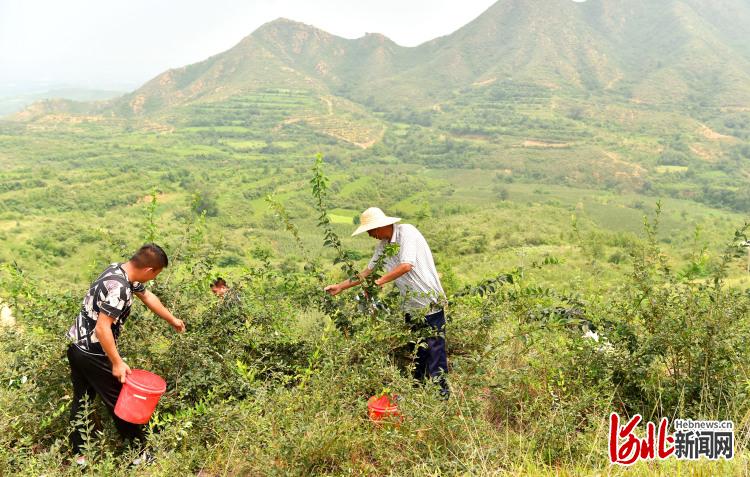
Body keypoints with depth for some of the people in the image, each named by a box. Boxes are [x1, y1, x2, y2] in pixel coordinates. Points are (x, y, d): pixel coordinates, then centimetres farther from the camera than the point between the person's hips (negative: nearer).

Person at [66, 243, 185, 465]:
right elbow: (102, 328, -29)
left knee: (81, 401, 17)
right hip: (94, 354, -9)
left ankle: (78, 454, 29)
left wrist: (172, 320, 27)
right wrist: (117, 363, -20)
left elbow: (148, 296, 16)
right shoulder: (119, 288, -28)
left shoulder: (121, 271, 2)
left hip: (77, 347, 9)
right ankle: (140, 451, 21)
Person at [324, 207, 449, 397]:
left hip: (430, 302, -8)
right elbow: (368, 271, 18)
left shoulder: (406, 232, -14)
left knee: (434, 348, -5)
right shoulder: (383, 245, 10)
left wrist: (379, 282, -19)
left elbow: (406, 265, -25)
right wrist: (340, 287, 17)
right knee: (415, 351, 14)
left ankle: (441, 391, 3)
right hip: (411, 306, 8)